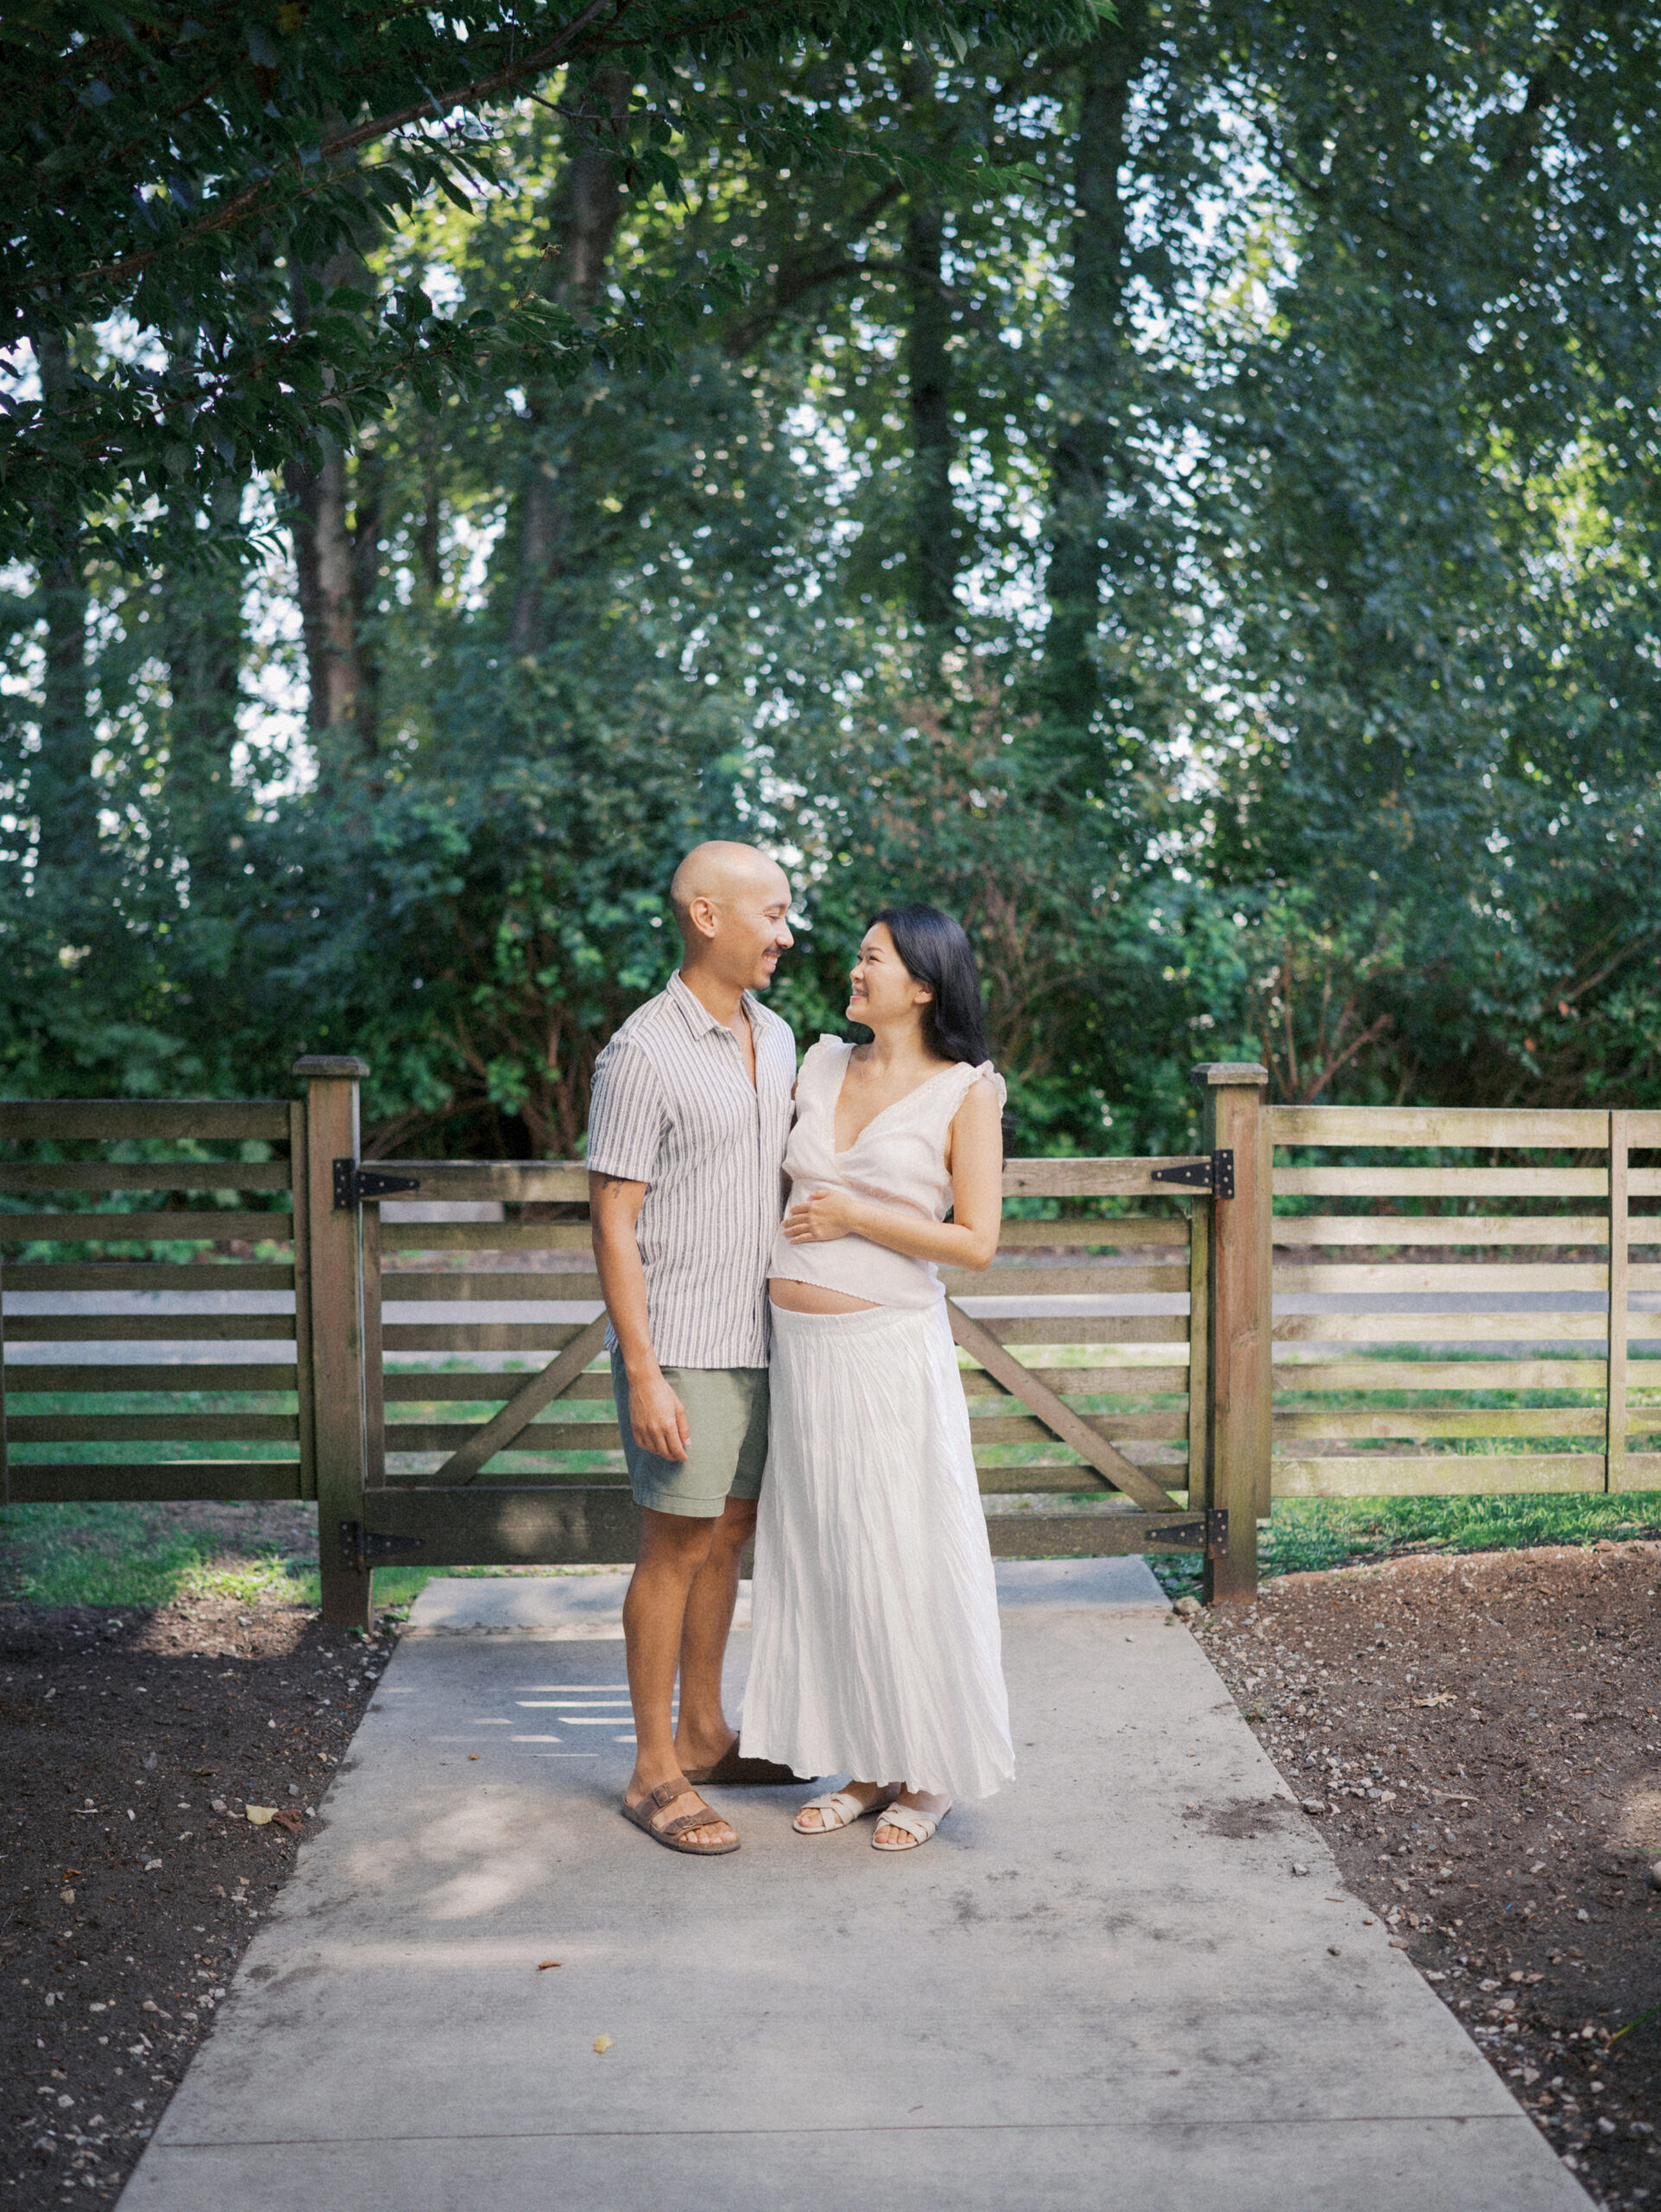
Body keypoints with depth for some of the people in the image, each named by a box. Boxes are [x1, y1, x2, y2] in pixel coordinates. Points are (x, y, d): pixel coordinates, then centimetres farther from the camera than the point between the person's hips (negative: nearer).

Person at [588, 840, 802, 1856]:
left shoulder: (776, 1036, 10)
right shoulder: (644, 1053, -14)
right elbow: (615, 1221, -15)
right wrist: (642, 1373, -18)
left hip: (758, 1339, 7)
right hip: (681, 1349, -7)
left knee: (728, 1536, 15)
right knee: (677, 1547, 0)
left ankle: (704, 1735, 29)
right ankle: (655, 1772, 13)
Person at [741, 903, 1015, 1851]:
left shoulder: (968, 1094, -6)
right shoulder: (822, 1064, 10)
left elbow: (977, 1241, -11)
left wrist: (853, 1217, -13)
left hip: (889, 1352, -6)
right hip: (799, 1348, 6)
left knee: (903, 1558, 2)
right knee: (821, 1558, 11)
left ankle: (928, 1776, 20)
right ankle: (866, 1765, 26)